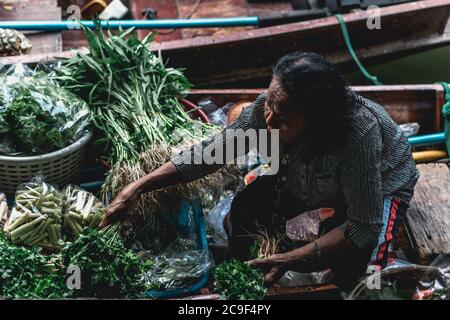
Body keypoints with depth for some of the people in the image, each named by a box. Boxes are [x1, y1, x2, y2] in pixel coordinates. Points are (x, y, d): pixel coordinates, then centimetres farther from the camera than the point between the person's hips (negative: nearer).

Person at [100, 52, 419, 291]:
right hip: (307, 177, 5)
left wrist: (291, 259, -42)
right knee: (241, 213, -11)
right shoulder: (268, 108, -31)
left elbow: (363, 226, -37)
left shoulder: (358, 133, -45)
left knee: (351, 268, -28)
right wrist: (138, 187, -25)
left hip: (381, 184, -4)